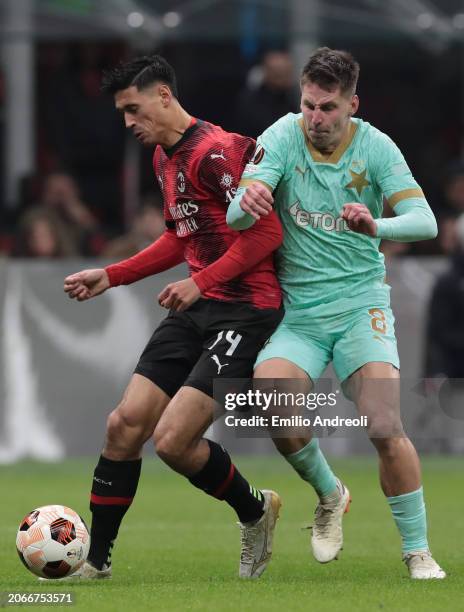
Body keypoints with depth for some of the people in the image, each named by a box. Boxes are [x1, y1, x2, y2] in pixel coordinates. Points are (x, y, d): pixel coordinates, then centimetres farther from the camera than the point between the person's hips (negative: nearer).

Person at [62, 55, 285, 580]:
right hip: (196, 308, 9)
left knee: (172, 441, -15)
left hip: (245, 310, -9)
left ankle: (254, 511, 13)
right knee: (124, 424, -1)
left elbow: (266, 231, -20)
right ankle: (95, 561, 9)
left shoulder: (215, 151, -16)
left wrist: (201, 281, -21)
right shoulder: (165, 158, 16)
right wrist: (109, 276, 22)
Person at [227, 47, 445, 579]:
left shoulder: (374, 147, -6)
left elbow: (424, 221, -16)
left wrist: (376, 227, -38)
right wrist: (247, 203, -42)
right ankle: (329, 495, 5)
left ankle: (418, 551, 1)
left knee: (384, 427, -17)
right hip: (298, 311, 1)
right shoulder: (283, 138, -6)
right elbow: (236, 216, -16)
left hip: (360, 302, -1)